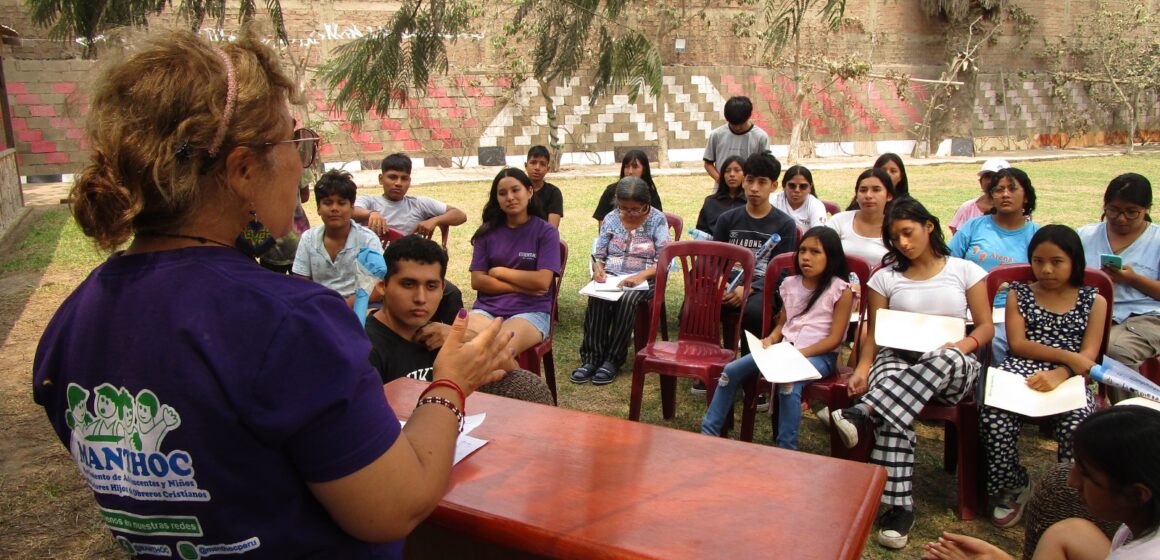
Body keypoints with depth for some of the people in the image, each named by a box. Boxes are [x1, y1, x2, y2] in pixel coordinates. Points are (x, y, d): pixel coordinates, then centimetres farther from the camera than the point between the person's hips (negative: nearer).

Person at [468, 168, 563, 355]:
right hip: (487, 309, 3)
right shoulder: (487, 232, 10)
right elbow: (477, 281, 2)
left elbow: (542, 281, -9)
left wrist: (499, 271, -2)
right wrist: (522, 287, -7)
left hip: (531, 311, -2)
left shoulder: (546, 231, 1)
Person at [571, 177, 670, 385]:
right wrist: (597, 268, -15)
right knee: (596, 299, -31)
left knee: (626, 300, -36)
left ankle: (612, 360, -27)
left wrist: (641, 276, -26)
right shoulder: (611, 218, 8)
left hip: (643, 280, -2)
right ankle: (591, 358, -26)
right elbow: (598, 254, 10)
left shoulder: (658, 220, -2)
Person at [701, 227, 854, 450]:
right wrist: (771, 339, -4)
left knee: (788, 383, -37)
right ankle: (708, 433, -3)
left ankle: (786, 450, -29)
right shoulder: (790, 284, 11)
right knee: (731, 370, -10)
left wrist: (799, 353, -20)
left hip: (819, 355, -6)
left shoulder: (841, 290, -5)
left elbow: (835, 338, -10)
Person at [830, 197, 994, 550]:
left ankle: (861, 414, -49)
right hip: (897, 358, 1)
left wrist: (964, 344, -16)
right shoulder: (885, 277, 13)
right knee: (893, 413, -35)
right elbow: (875, 333, 8)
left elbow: (986, 326, 8)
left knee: (948, 359, -41)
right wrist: (863, 368, -12)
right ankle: (898, 506, -32)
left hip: (954, 368, 0)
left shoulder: (965, 270, 11)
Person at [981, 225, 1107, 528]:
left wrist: (1059, 374, -20)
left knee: (1077, 423, -35)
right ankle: (1012, 487, -8)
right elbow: (1018, 344, 4)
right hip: (1022, 368, 1)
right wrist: (1067, 356, -10)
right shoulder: (1019, 294, 17)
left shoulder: (1094, 301, 15)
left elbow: (1088, 356, 2)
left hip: (1069, 377, 0)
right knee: (994, 416, -32)